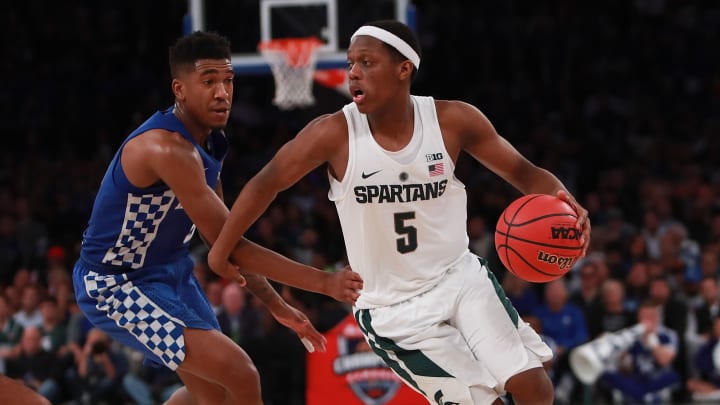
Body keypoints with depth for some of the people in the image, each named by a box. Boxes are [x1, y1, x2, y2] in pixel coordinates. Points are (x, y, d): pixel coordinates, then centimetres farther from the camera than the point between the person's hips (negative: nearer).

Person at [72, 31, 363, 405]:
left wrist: (275, 305, 8)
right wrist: (324, 283, -29)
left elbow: (221, 237, 12)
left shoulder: (207, 142, 1)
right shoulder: (169, 149, -30)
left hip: (171, 270, 10)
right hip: (116, 285, -10)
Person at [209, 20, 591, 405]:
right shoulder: (335, 134, -14)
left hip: (460, 279, 2)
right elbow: (266, 183, -2)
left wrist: (560, 199, -24)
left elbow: (523, 172, -3)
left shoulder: (453, 120, -9)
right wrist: (221, 250, 2)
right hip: (394, 309, -2)